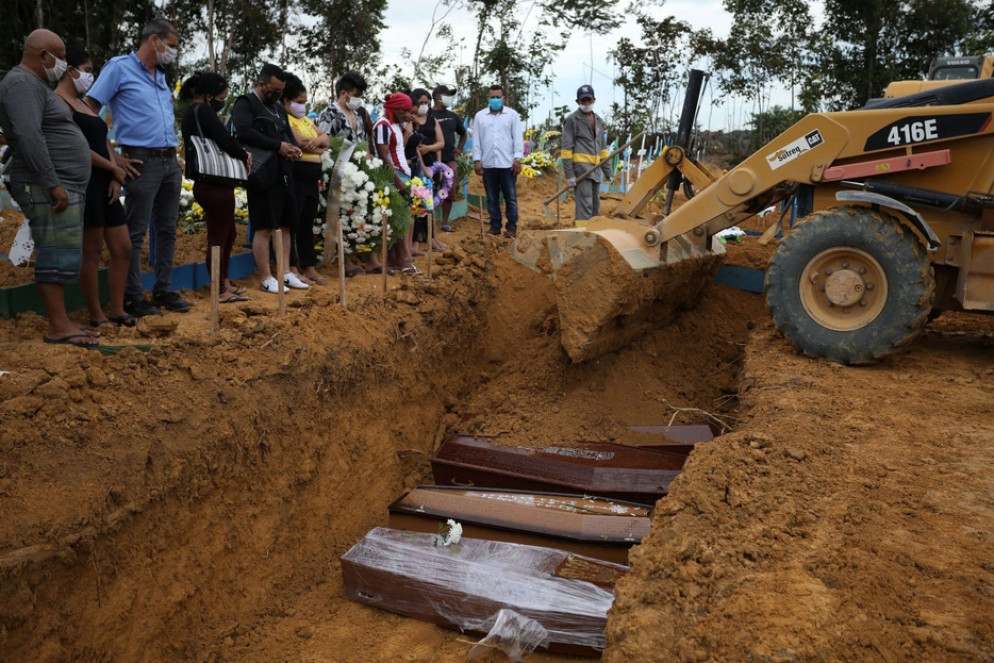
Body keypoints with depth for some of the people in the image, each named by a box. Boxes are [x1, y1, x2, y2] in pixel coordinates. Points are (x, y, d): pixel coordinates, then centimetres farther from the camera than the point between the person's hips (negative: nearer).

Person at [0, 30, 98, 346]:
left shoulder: (35, 84, 23)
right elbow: (28, 137, -23)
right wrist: (53, 184, -25)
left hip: (63, 187, 10)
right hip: (47, 189, -10)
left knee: (61, 256, 8)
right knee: (57, 254, -11)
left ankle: (61, 323, 11)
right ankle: (58, 326, -10)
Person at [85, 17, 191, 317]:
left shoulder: (161, 74, 17)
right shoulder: (119, 67, -5)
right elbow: (88, 112, -8)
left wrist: (174, 153, 15)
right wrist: (111, 157, -11)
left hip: (170, 161, 8)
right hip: (143, 162, -7)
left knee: (167, 230, 10)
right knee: (135, 233, -2)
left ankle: (163, 290, 19)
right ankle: (133, 297, 4)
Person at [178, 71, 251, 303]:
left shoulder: (191, 112, 17)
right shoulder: (203, 110, -12)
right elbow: (224, 140, -19)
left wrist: (239, 154, 0)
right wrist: (244, 156, -2)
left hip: (209, 183, 10)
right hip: (214, 185, -10)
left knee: (228, 234, 19)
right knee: (218, 237, -3)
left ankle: (225, 283, 26)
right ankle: (220, 290, 4)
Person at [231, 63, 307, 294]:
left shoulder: (278, 107, 22)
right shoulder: (245, 103, -3)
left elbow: (288, 133, 25)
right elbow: (244, 132, -19)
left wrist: (294, 148, 1)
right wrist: (278, 146, -18)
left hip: (284, 174, 8)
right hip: (263, 175, -8)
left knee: (285, 225, 9)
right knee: (264, 228, -5)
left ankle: (286, 273, 16)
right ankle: (266, 278, 1)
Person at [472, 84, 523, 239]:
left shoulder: (512, 114, 4)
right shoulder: (479, 116, 9)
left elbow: (518, 137, 1)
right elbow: (476, 140, 8)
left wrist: (518, 159, -7)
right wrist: (476, 160, 1)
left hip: (507, 163, -2)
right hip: (487, 164, 2)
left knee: (511, 197, 0)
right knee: (492, 198, 8)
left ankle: (512, 227, 6)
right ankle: (495, 226, 15)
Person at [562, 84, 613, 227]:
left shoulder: (598, 120, 18)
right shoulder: (572, 120, -3)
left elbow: (602, 147, 22)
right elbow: (566, 149, -7)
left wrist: (607, 170, 16)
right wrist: (569, 175, -14)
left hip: (595, 169, 7)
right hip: (580, 167, -7)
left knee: (595, 206, 9)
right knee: (585, 205, -15)